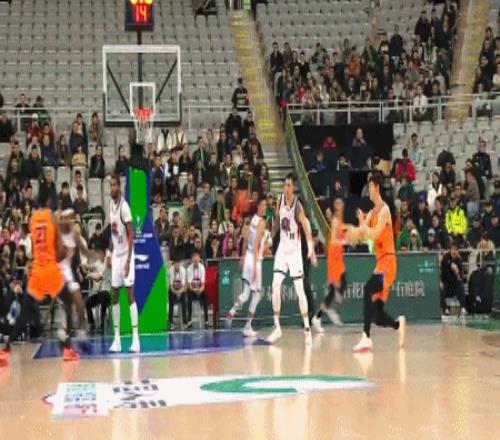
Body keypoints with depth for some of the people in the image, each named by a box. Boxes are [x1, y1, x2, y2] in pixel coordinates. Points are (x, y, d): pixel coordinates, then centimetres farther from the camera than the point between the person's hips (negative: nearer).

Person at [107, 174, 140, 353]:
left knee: (130, 294, -9)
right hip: (116, 255, 8)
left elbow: (131, 234, -18)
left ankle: (135, 337, -8)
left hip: (126, 255, -8)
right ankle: (117, 338, 11)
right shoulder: (111, 205, 10)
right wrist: (110, 254, 15)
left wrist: (128, 259, -22)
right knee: (115, 296, 7)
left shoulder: (124, 206, -15)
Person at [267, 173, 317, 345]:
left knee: (300, 290, -4)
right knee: (275, 286, -6)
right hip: (282, 249, 4)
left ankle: (307, 328, 6)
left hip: (295, 251, -4)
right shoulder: (280, 200, -2)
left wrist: (311, 249, -35)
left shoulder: (298, 206, -17)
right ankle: (277, 327, 1)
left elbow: (307, 229, -23)